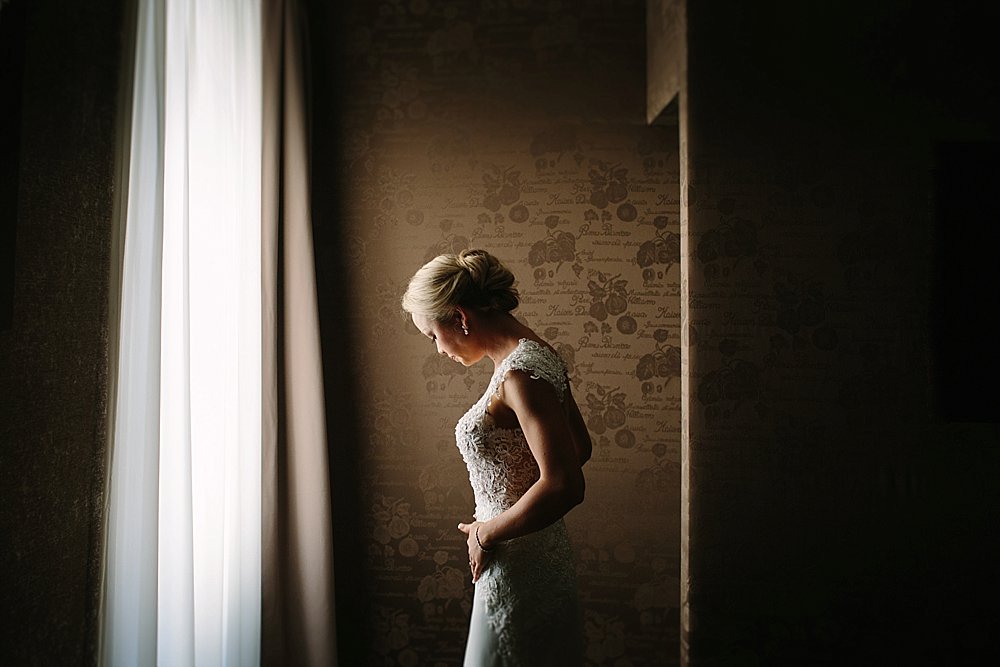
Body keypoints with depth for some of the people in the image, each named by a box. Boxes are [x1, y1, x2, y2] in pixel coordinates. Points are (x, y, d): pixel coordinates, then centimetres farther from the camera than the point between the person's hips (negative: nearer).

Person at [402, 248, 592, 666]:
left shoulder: (520, 373, -23)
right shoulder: (537, 356, 5)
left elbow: (564, 487, -30)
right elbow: (580, 447, 15)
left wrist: (486, 533, -18)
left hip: (516, 567, -9)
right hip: (544, 553, 9)